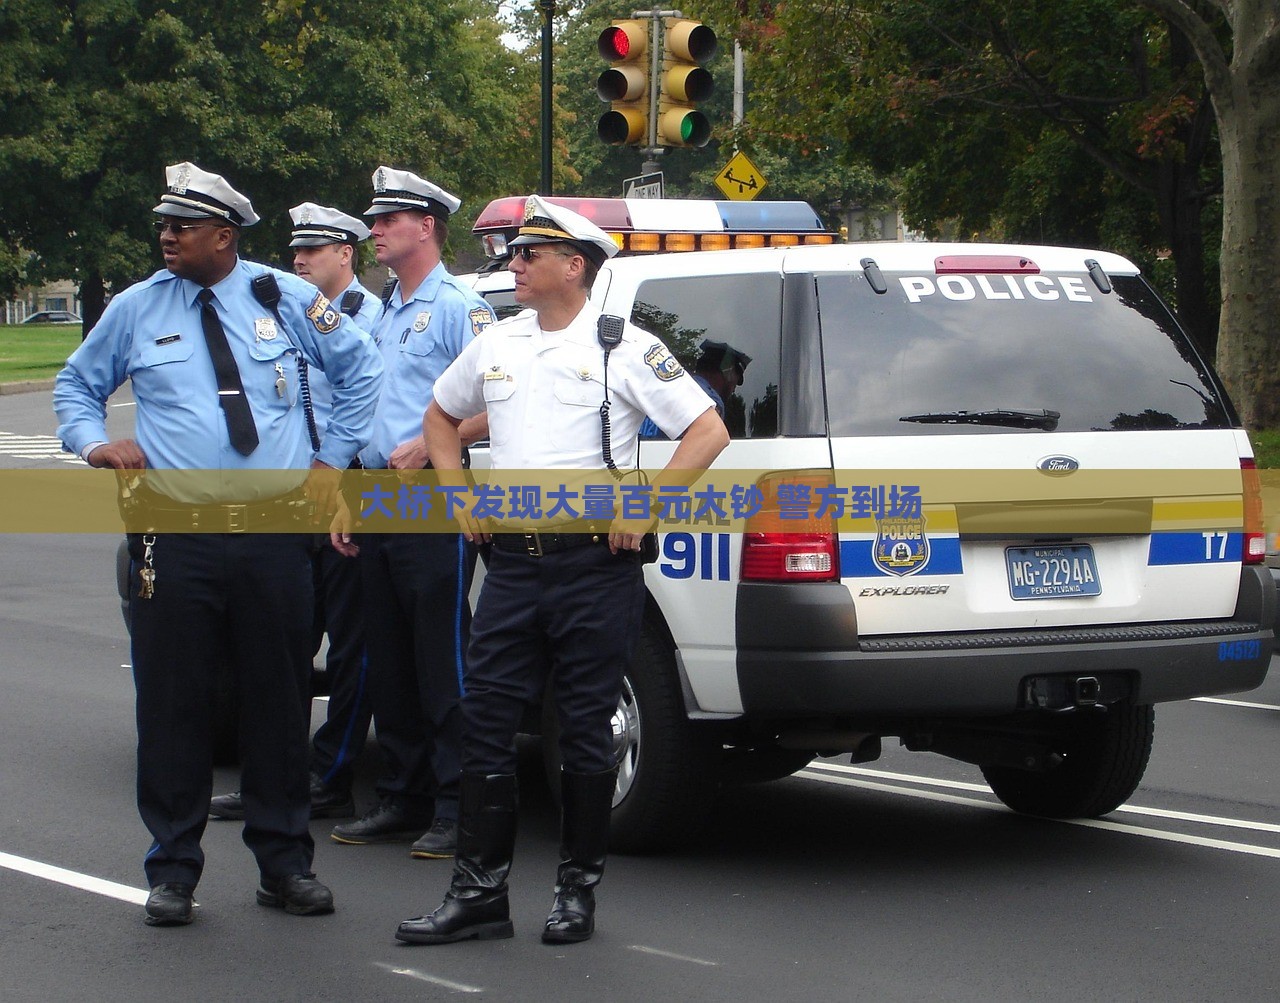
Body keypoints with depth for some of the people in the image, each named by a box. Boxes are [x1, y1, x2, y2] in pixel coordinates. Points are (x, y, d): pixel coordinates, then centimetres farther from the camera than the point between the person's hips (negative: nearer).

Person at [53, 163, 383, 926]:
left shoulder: (285, 299, 4)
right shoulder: (137, 309, 6)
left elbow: (361, 367, 16)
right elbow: (77, 385, 20)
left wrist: (332, 460, 10)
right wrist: (94, 442, 1)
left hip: (274, 533, 0)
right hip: (176, 537, 0)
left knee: (279, 700, 5)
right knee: (173, 704, -1)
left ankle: (285, 863, 16)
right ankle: (173, 870, 9)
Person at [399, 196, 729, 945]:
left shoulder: (624, 349, -5)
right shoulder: (496, 347, 12)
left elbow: (709, 432, -7)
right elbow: (442, 416, 29)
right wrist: (459, 493, 15)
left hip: (595, 562, -5)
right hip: (513, 562, 5)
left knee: (586, 728, 2)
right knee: (486, 722, 2)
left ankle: (578, 890, 13)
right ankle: (481, 891, 7)